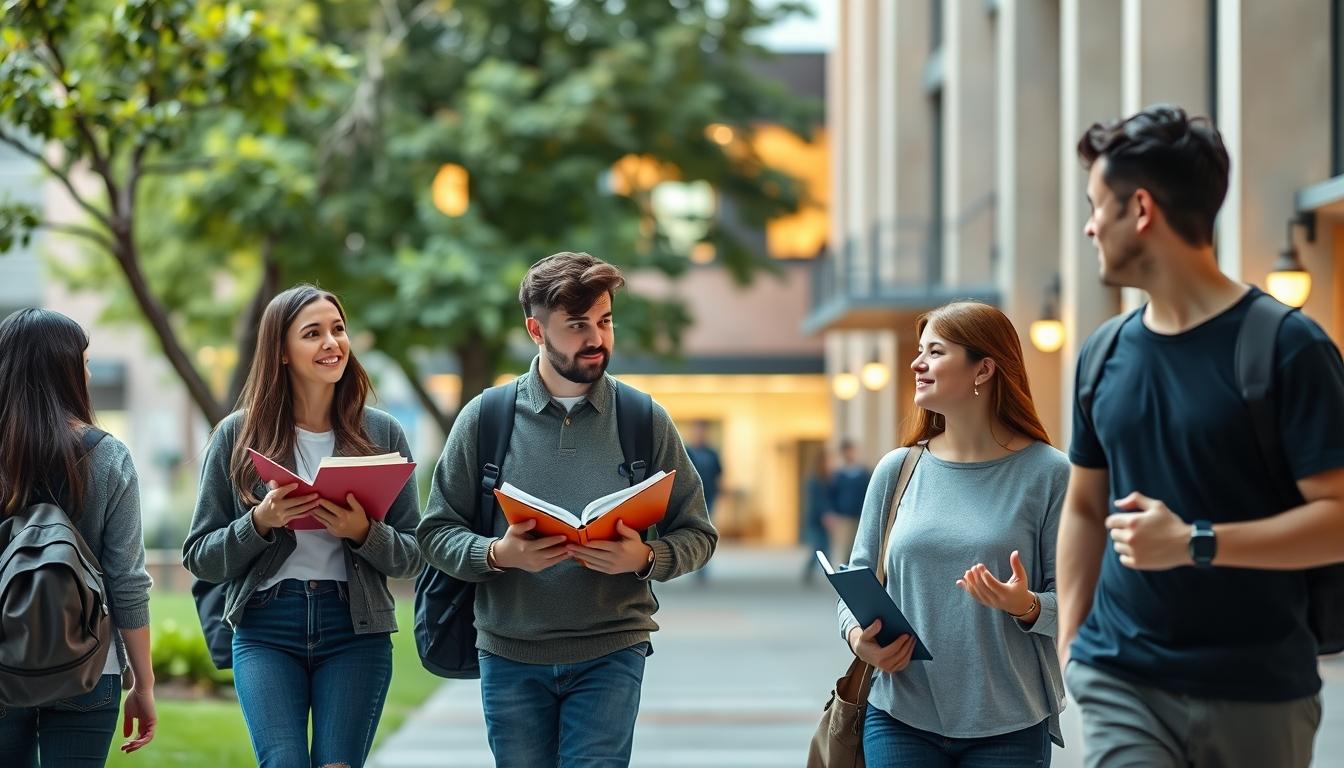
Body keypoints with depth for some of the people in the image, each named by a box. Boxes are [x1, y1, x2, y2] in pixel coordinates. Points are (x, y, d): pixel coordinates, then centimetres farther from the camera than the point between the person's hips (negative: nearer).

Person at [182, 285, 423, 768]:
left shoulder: (382, 433, 6)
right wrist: (261, 521, -13)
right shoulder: (237, 435, 4)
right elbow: (199, 557, 4)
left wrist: (364, 533, -14)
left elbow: (413, 557, 6)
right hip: (266, 628, -1)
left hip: (356, 627, 1)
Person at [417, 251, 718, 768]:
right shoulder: (484, 419, 1)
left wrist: (645, 557, -16)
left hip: (610, 653, -1)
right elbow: (436, 533, 2)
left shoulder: (646, 421, 2)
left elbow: (696, 534, 5)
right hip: (510, 653, 1)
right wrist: (498, 554, -17)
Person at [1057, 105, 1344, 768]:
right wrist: (1069, 636, 9)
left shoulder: (1288, 347, -8)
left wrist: (1196, 543, -19)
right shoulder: (1104, 356, 9)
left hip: (1258, 692, -3)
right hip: (1120, 680, 3)